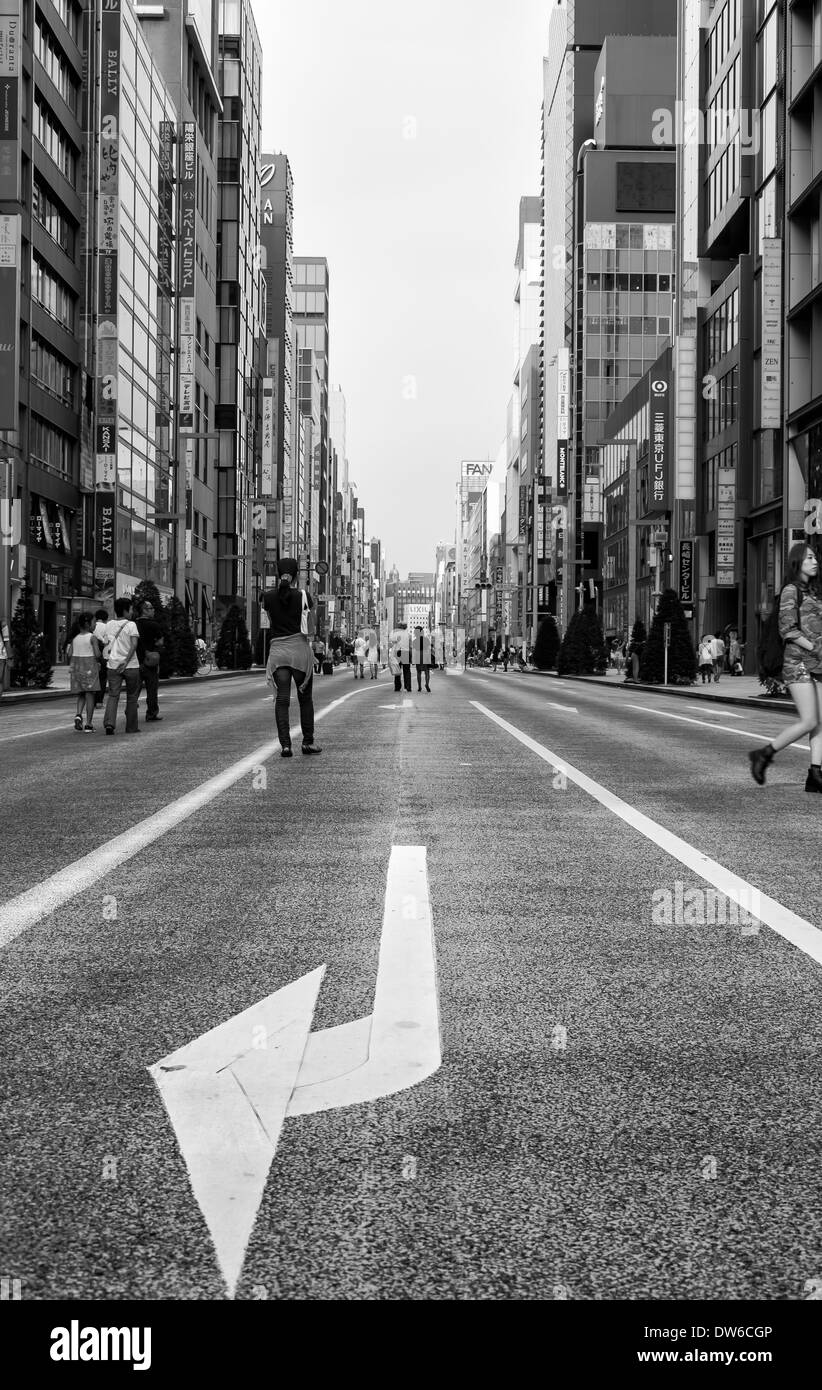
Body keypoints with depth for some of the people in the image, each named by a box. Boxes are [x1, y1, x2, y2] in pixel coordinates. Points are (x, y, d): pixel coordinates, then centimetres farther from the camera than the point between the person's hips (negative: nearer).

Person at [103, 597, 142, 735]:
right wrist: (127, 661, -22)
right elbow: (134, 644, -20)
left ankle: (109, 723, -19)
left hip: (113, 665, 3)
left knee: (113, 695, 2)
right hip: (131, 666, -3)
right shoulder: (131, 625, -7)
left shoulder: (109, 625, 7)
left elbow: (107, 643, 17)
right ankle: (131, 727, 14)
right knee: (132, 697, 9)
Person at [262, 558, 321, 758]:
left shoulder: (269, 597, 2)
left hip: (277, 649, 1)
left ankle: (285, 744, -10)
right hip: (300, 648, -1)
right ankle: (308, 742, 15)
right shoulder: (303, 596, -2)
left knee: (282, 699, -1)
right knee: (305, 698, 11)